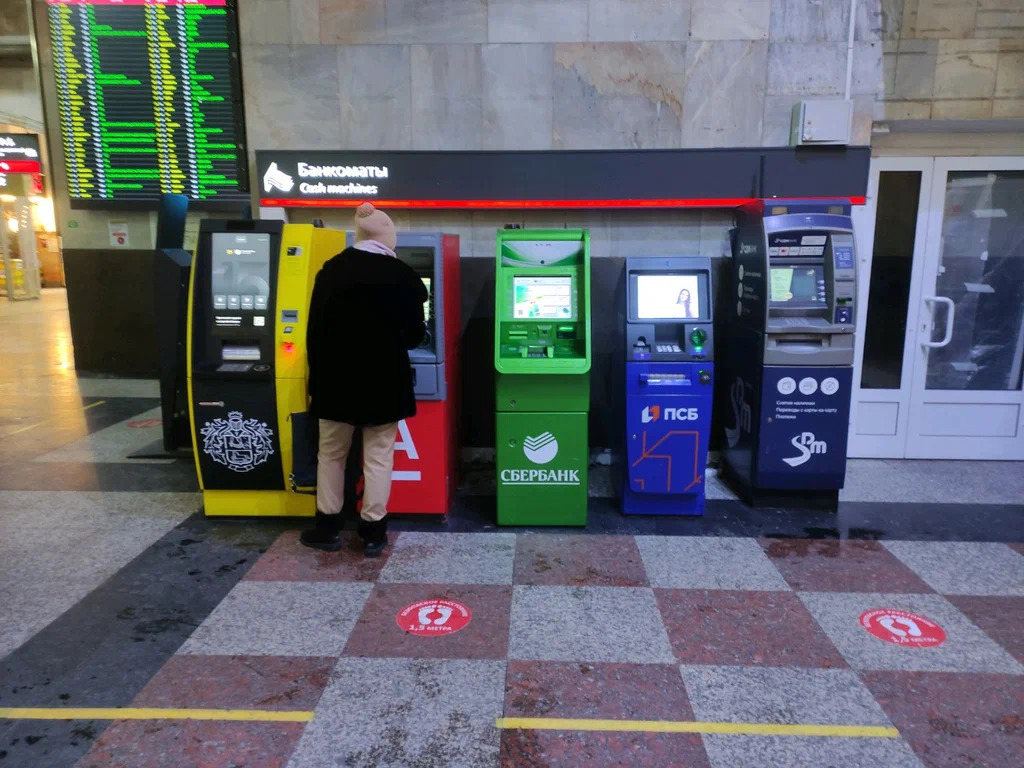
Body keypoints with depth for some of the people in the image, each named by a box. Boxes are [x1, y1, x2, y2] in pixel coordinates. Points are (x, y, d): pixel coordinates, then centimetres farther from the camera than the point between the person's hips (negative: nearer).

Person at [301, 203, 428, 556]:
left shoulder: (331, 271, 0)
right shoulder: (404, 276, -6)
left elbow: (315, 332, 0)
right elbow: (415, 336, 0)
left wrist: (317, 380, 9)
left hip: (336, 379, 2)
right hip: (384, 381, -1)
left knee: (331, 454, 15)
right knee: (378, 456, 7)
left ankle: (327, 526, 23)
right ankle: (373, 530, 13)